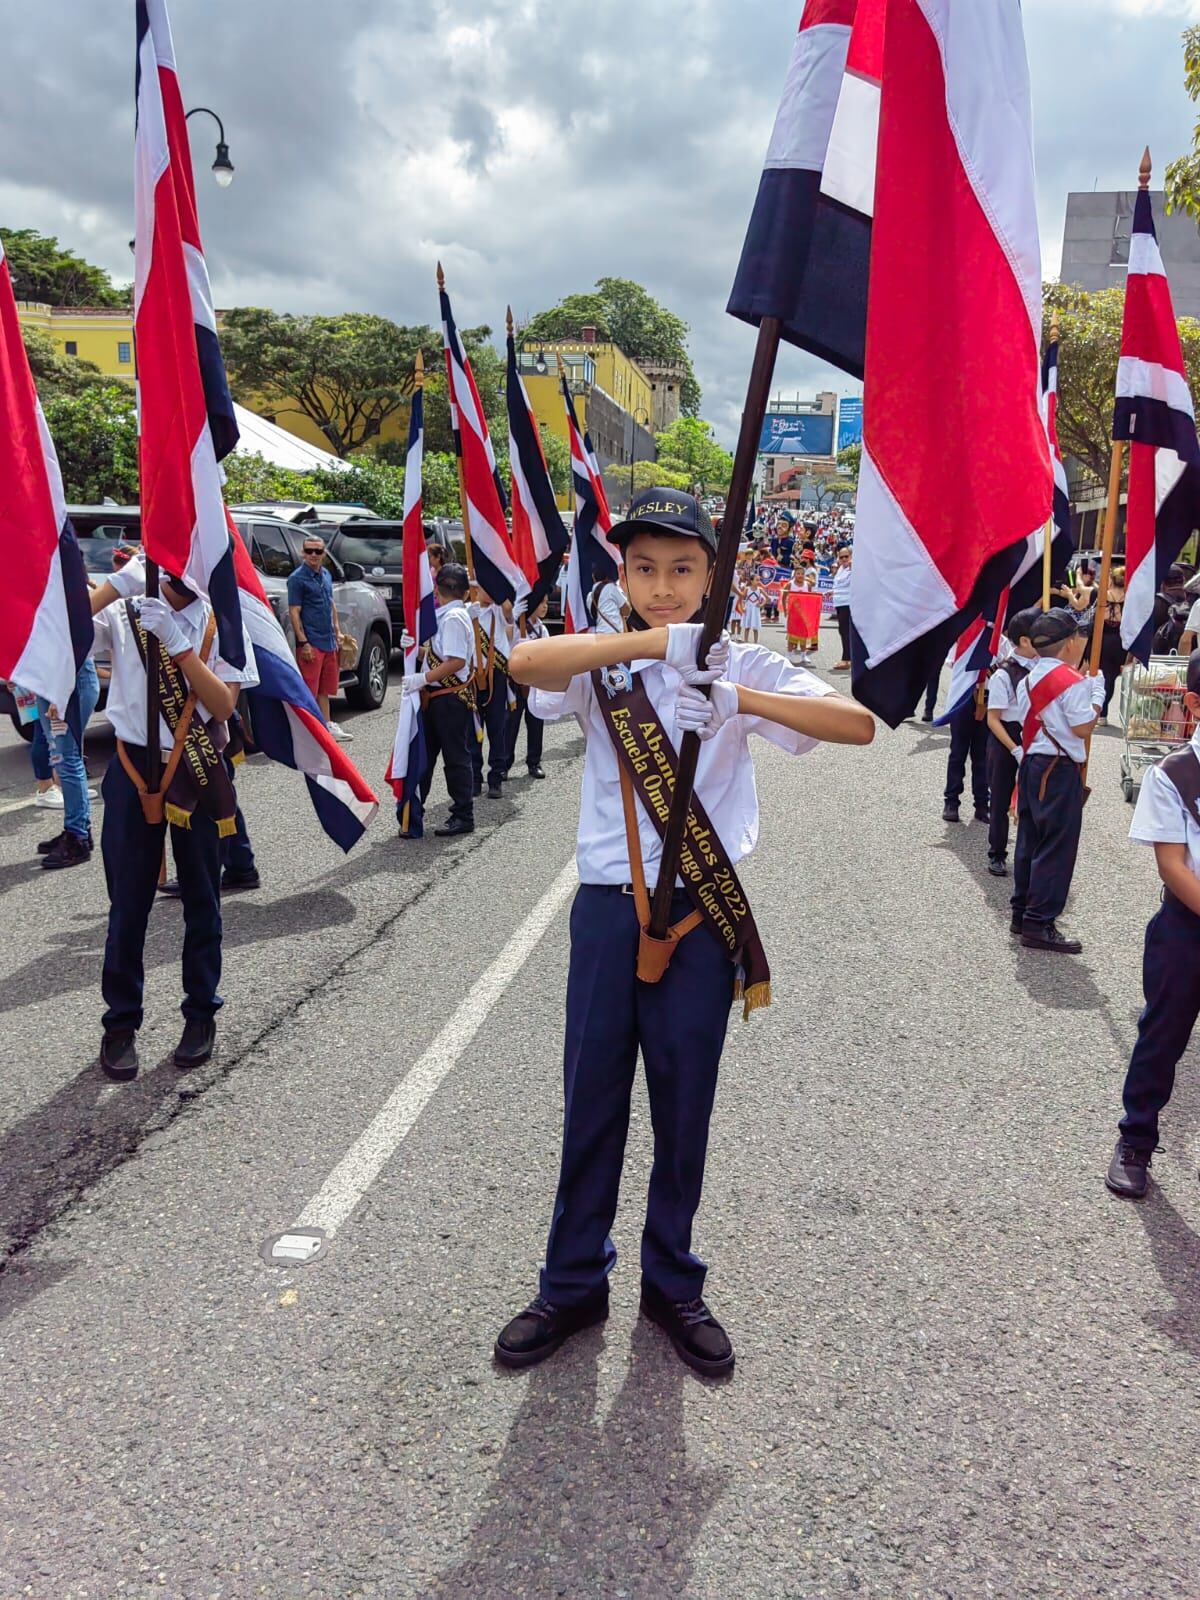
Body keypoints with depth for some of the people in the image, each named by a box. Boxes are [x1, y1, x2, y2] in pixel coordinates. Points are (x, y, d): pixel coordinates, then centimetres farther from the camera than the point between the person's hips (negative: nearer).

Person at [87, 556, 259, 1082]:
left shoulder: (222, 625, 1)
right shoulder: (125, 613, 1)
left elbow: (223, 705, -11)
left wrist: (176, 641, -19)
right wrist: (115, 585, -23)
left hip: (198, 772, 0)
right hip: (135, 769, 0)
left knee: (201, 898, 10)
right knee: (128, 902, 3)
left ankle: (201, 1012, 23)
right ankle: (121, 1023, 15)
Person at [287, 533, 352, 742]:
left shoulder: (326, 574, 13)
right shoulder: (297, 578, -10)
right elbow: (294, 612, -13)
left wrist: (337, 631, 17)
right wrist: (303, 642, -18)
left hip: (329, 641, 7)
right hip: (311, 643, -7)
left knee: (324, 689, 16)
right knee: (308, 691, -4)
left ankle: (327, 725, 24)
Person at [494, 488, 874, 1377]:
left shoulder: (742, 666, -1)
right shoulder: (601, 660, 0)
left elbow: (858, 724, -16)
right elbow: (528, 661, -24)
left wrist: (742, 699, -31)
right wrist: (658, 641, -34)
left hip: (703, 912, 0)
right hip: (610, 904, 1)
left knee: (686, 1104, 12)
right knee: (591, 1097, 10)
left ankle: (673, 1285, 33)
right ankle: (574, 1284, 29)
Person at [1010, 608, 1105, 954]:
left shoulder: (1029, 679, 12)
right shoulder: (1072, 681, -14)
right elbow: (1083, 728, -16)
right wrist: (1097, 694, -3)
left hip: (1031, 763, 9)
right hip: (1060, 770, -9)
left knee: (1030, 840, 15)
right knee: (1057, 847, -5)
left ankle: (1022, 912, 23)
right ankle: (1039, 925, -4)